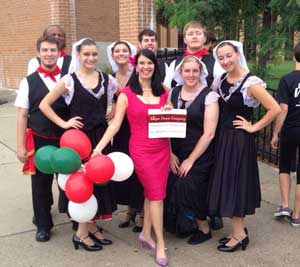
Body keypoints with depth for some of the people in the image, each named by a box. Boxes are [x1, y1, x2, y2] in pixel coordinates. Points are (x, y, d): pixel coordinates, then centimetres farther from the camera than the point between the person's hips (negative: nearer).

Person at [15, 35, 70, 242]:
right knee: (41, 183, 10)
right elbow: (22, 116, 0)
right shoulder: (29, 82, 0)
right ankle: (43, 224, 28)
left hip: (66, 139, 1)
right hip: (39, 141, 0)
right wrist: (21, 146, -4)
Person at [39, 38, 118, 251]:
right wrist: (63, 123, -9)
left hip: (101, 136, 4)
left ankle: (92, 226, 25)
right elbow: (44, 104, -5)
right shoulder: (69, 80, -6)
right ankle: (82, 233, 14)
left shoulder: (107, 79, 4)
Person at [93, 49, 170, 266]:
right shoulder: (127, 94, -3)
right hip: (142, 150, -4)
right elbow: (115, 124, -7)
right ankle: (160, 244, 9)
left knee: (153, 193, 10)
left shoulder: (163, 92, 9)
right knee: (156, 195, -4)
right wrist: (99, 147, -14)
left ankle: (146, 233, 29)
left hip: (163, 148, 4)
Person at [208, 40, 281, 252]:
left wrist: (254, 127, -13)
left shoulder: (250, 83, -16)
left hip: (239, 140, -7)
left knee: (234, 184, 0)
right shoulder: (219, 82, 5)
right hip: (222, 138, 7)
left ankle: (239, 235, 16)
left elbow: (275, 109, -19)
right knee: (227, 184, 13)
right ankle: (240, 230, 28)